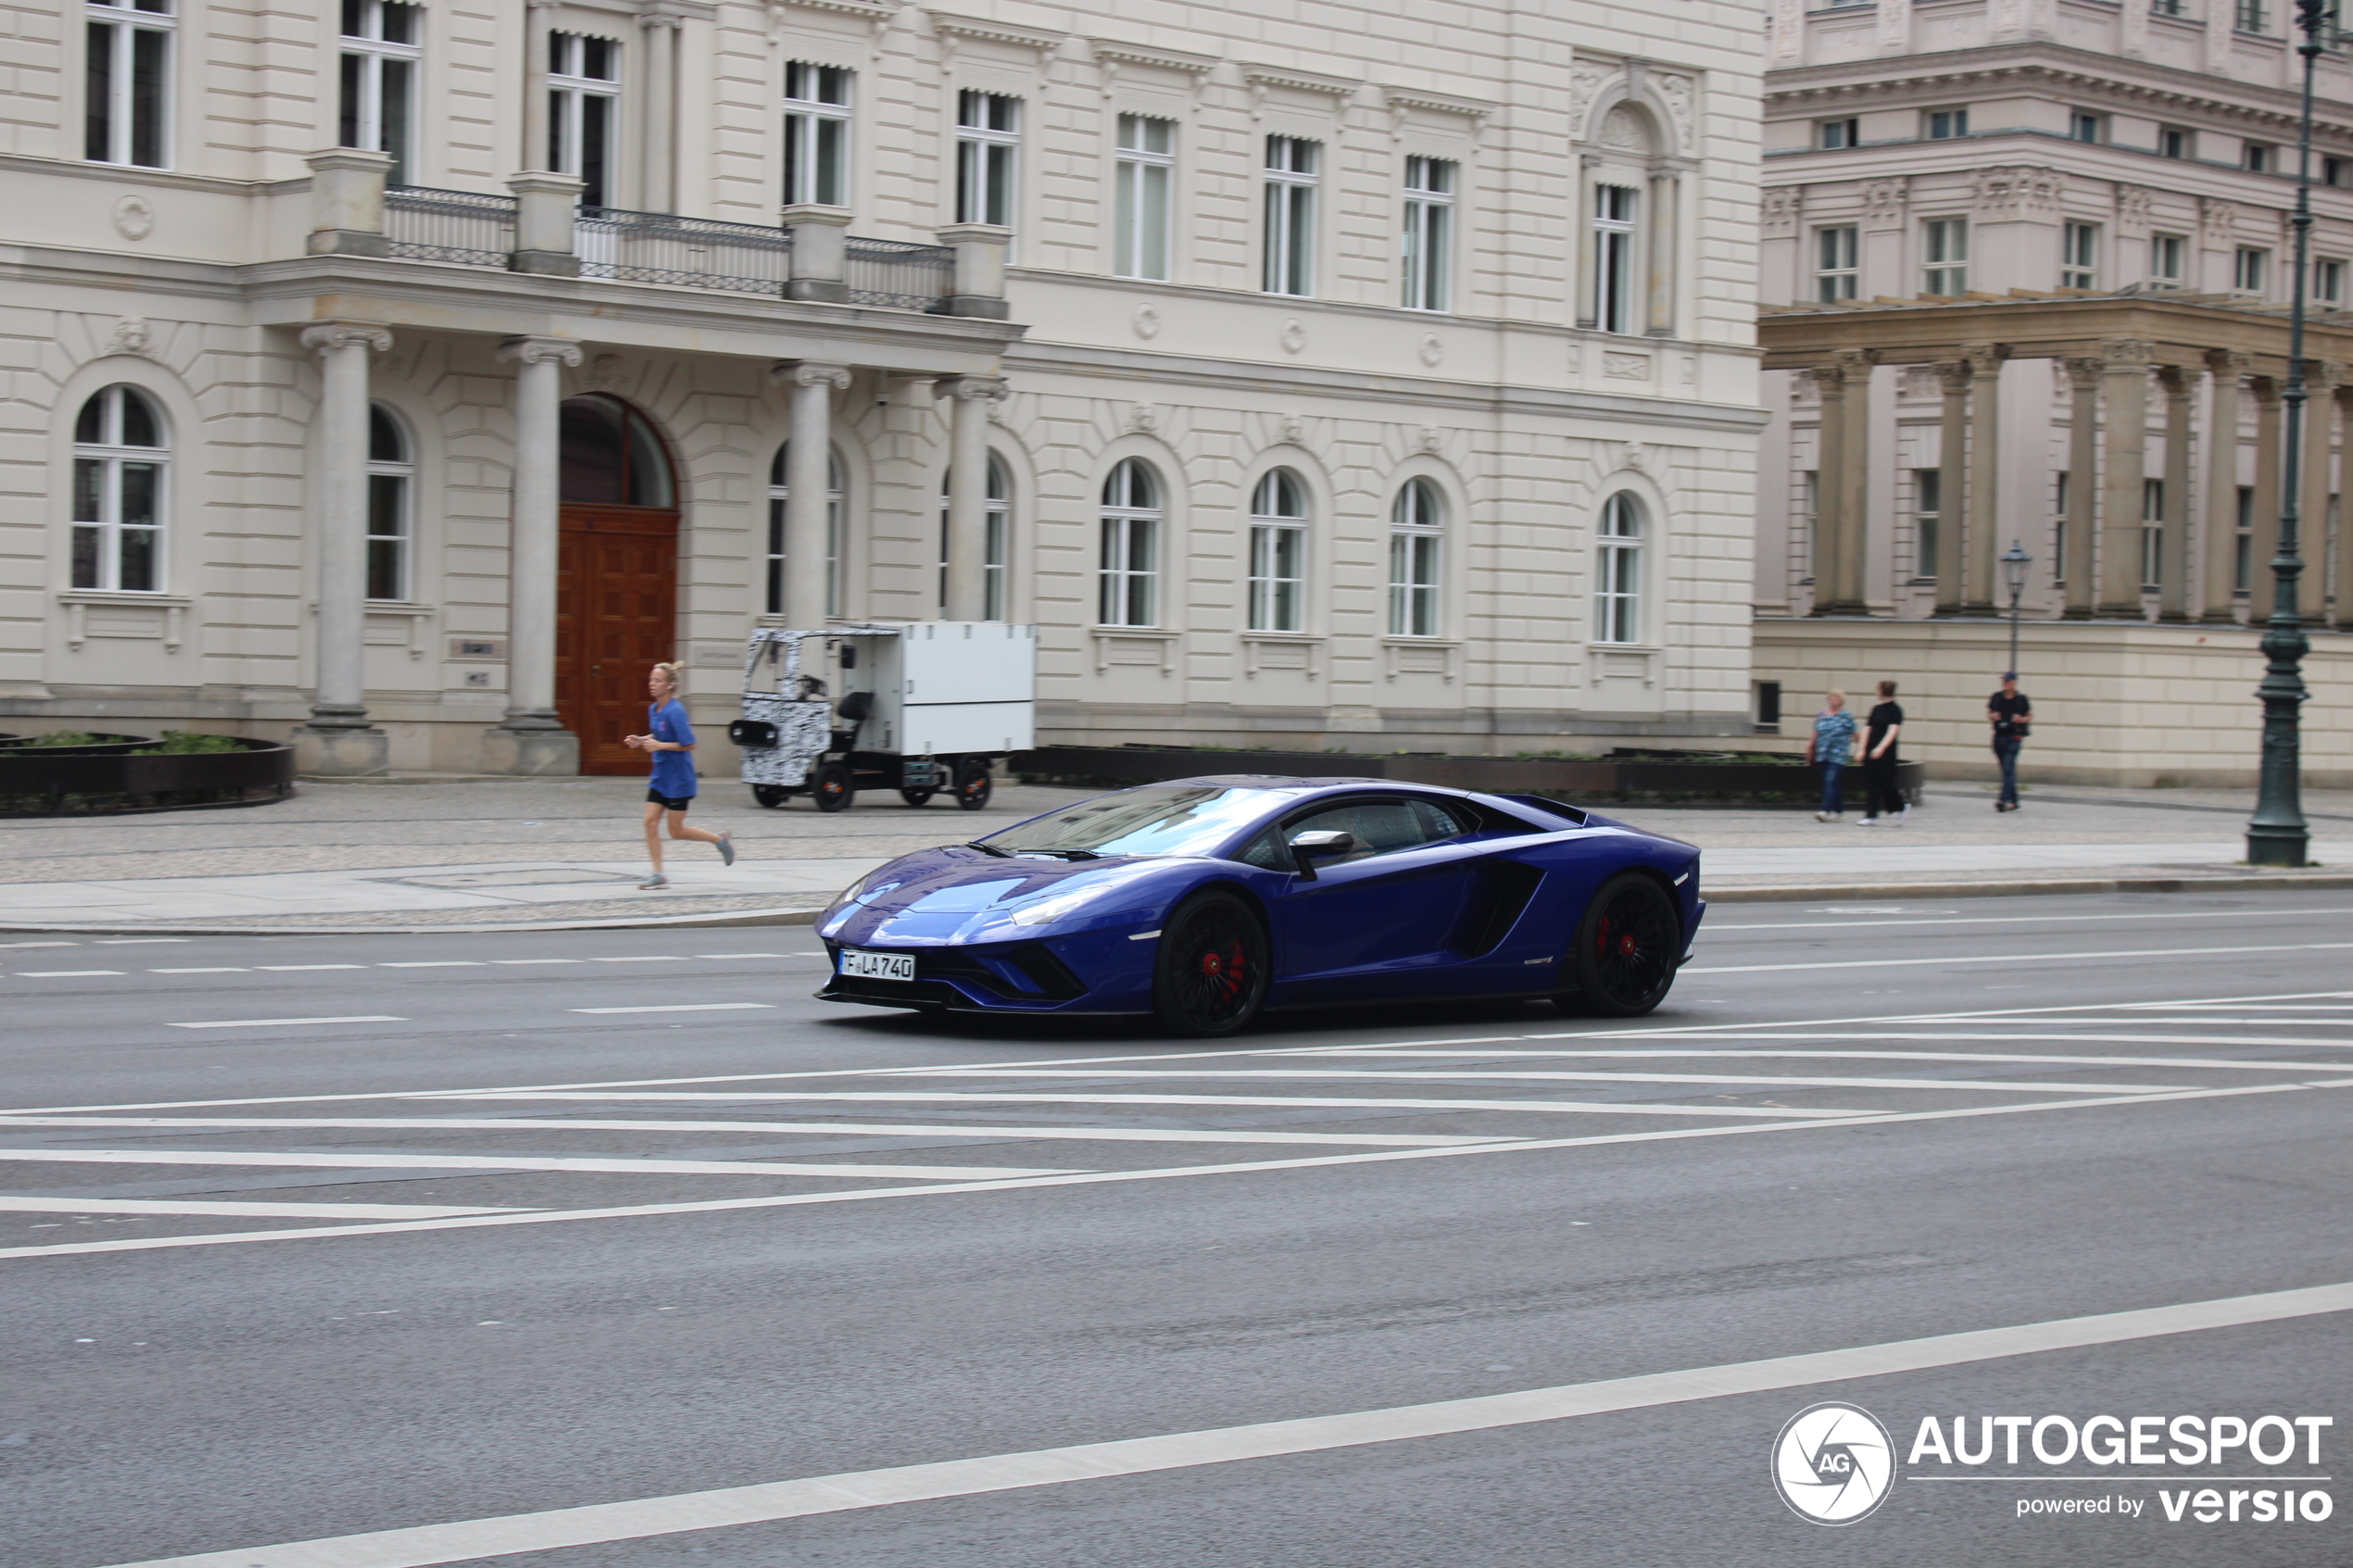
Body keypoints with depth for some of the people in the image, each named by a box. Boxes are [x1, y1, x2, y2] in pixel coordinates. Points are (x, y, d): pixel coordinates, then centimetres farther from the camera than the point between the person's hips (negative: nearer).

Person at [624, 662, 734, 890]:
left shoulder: (675, 711, -19)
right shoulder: (653, 709, 6)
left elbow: (689, 744, -18)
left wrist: (660, 745, -22)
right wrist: (641, 741, 4)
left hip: (679, 778, -8)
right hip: (660, 777, 8)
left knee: (677, 831, 1)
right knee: (650, 822, -2)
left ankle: (721, 840, 22)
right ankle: (658, 875, 2)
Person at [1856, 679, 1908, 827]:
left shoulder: (1895, 711, -7)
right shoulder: (1876, 710, 13)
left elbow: (1892, 731, -17)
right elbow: (1867, 729, 10)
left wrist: (1881, 748, -29)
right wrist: (1862, 749, 2)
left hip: (1886, 752, -6)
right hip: (1871, 752, 6)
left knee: (1886, 782, -1)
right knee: (1871, 783, 1)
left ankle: (1901, 808, 22)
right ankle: (1871, 816, 1)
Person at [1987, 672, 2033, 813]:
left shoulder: (2021, 699, -1)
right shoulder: (1996, 698, 8)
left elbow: (2030, 716, 7)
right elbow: (1989, 715, 18)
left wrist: (2021, 719, -12)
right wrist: (1992, 717, -4)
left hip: (2014, 738, -5)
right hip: (1999, 737, 5)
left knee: (2008, 768, -15)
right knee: (2007, 770, 10)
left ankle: (2003, 799, -24)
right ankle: (2013, 800, 19)